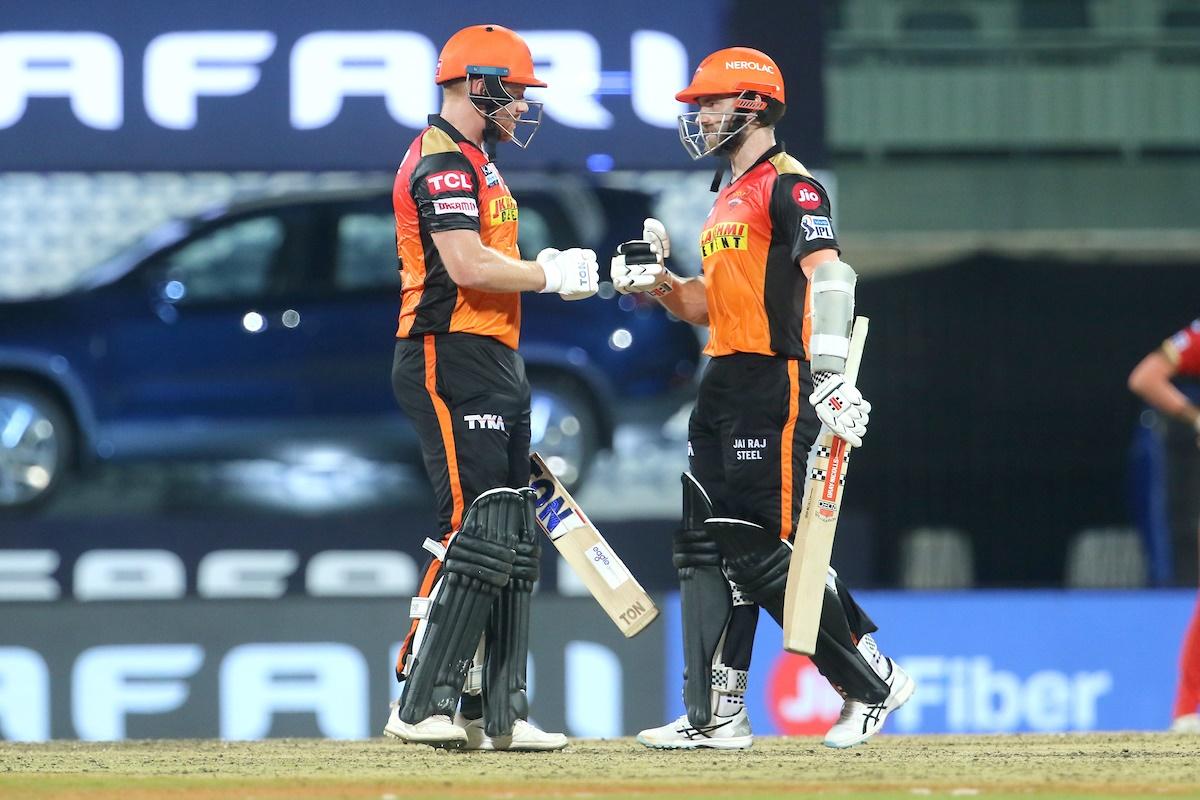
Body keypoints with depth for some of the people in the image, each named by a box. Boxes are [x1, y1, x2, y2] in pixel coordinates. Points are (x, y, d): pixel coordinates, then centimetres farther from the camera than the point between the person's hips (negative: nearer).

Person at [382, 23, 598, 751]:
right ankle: (421, 707, -16)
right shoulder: (442, 161, -11)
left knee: (511, 543, 10)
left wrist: (553, 267, 7)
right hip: (452, 360, -11)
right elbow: (466, 265, -22)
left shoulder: (477, 163, 22)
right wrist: (551, 274, -13)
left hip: (496, 363, 11)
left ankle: (498, 711, 12)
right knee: (475, 529, -16)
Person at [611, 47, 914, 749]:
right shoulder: (728, 199, 21)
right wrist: (656, 282, 7)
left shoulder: (790, 186, -9)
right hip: (723, 388, 10)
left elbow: (829, 277, -21)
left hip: (774, 385, -10)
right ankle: (716, 717, 7)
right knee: (707, 546, 6)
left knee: (765, 551, -12)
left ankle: (875, 682, -1)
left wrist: (831, 375, -32)